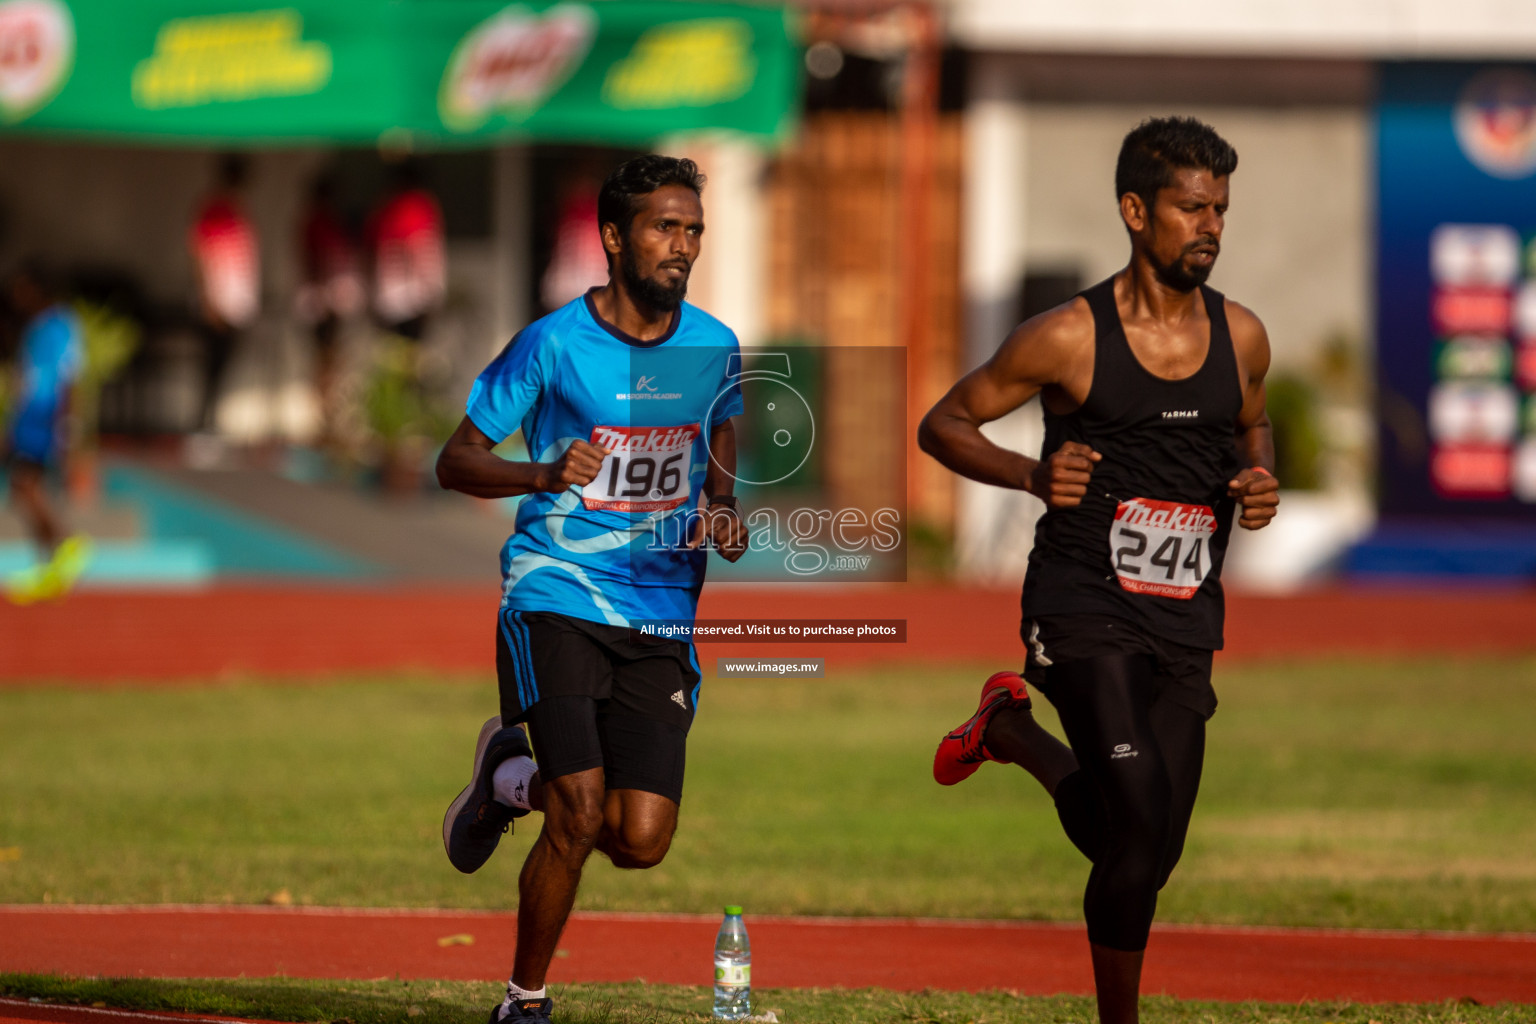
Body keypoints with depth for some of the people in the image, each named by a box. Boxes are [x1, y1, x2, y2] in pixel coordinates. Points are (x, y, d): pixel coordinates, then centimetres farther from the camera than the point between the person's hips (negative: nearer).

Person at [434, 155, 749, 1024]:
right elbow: (456, 462, -2)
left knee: (641, 841, -6)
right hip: (557, 601, -4)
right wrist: (545, 476, -22)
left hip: (662, 621, 4)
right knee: (579, 819, -16)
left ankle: (514, 778, 26)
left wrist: (725, 512, 1)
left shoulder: (715, 348, 4)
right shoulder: (553, 345, -7)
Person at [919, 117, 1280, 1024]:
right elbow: (943, 424, 1)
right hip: (1085, 609, -5)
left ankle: (1018, 733, 34)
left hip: (1187, 623, 5)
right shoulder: (1070, 338, -8)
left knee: (1149, 851, 7)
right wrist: (1031, 474, -17)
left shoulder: (1241, 339, 5)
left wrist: (1261, 480, 3)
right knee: (1141, 822, -22)